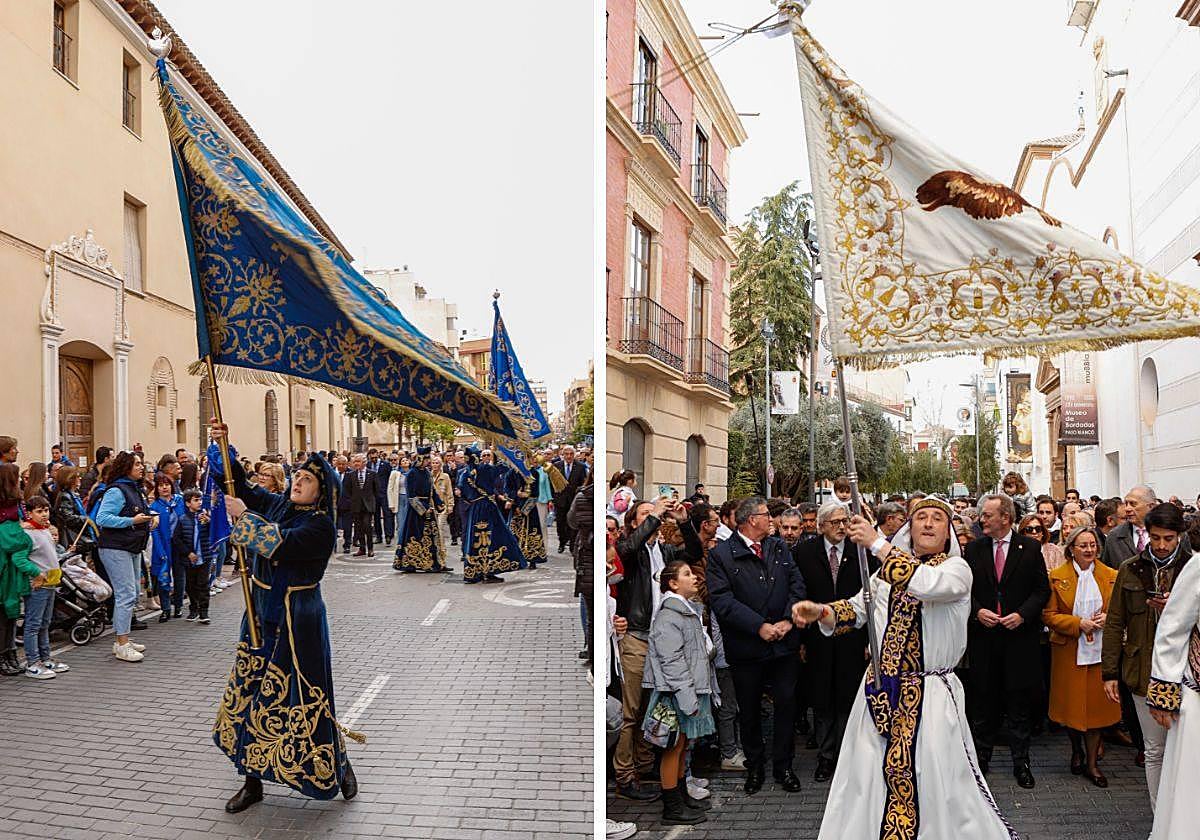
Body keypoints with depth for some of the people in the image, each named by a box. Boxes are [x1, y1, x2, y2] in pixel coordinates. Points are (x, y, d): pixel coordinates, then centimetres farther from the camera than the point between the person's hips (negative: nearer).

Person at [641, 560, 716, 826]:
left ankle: (682, 797, 29)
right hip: (676, 694, -9)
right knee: (674, 749, -1)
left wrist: (700, 693, 20)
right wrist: (688, 699, -22)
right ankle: (672, 809, 8)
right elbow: (672, 662, -21)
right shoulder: (668, 616, -17)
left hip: (692, 690, 9)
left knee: (682, 747, 18)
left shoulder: (687, 611, 15)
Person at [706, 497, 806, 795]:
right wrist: (760, 627, -19)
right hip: (746, 646, -3)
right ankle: (755, 766, 28)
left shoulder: (780, 547, 9)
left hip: (785, 643, 3)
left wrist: (788, 620, -11)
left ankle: (783, 765, 24)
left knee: (787, 703, 8)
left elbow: (797, 585, 4)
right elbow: (721, 600, -15)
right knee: (750, 710, 10)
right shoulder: (721, 554, -7)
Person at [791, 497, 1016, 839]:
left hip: (930, 693, -4)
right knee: (868, 773, 7)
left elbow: (925, 583, -27)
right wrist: (820, 611, -6)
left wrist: (877, 543, -23)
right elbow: (857, 609, 14)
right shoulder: (889, 568, 11)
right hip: (880, 689, 5)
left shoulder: (957, 568, -5)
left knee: (937, 780, 0)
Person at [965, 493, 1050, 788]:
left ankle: (1021, 762, 18)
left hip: (1020, 635, -2)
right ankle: (981, 759, 21)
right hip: (983, 636, 2)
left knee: (1019, 702, 6)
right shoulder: (974, 549, 5)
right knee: (983, 700, 9)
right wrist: (977, 611, -9)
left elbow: (1042, 589, 1)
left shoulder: (1030, 548, -1)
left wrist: (1022, 614, -12)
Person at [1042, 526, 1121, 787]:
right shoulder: (1057, 577, -1)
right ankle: (1077, 751, 30)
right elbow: (1049, 615, -3)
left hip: (1101, 650, 1)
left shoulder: (1111, 576, 6)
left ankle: (1091, 763, 14)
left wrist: (1107, 618, -9)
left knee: (1096, 704, 2)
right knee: (1072, 703, 6)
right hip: (1070, 651, -1)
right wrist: (1078, 624, -14)